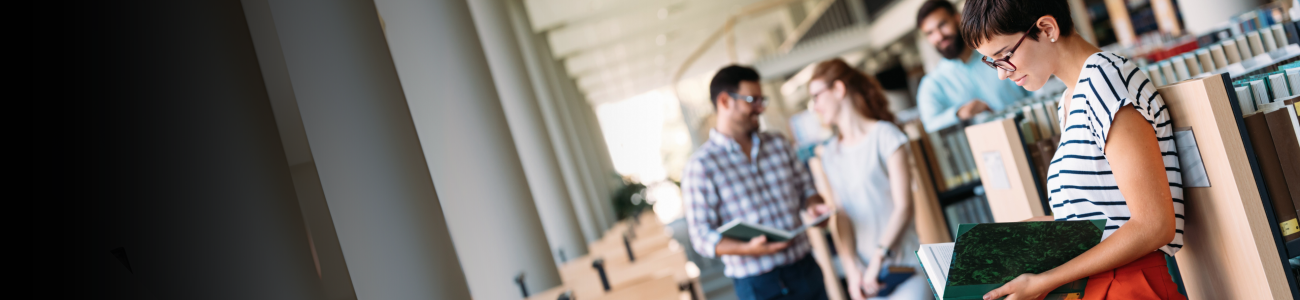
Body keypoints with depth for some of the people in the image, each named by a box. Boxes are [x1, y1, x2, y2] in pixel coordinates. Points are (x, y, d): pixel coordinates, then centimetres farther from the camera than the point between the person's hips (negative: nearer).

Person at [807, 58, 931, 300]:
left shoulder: (884, 135, -1)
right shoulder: (829, 155, 11)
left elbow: (903, 207, -6)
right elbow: (840, 217, 4)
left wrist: (876, 263, -13)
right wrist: (852, 270, -10)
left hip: (904, 262, -3)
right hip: (864, 269, 3)